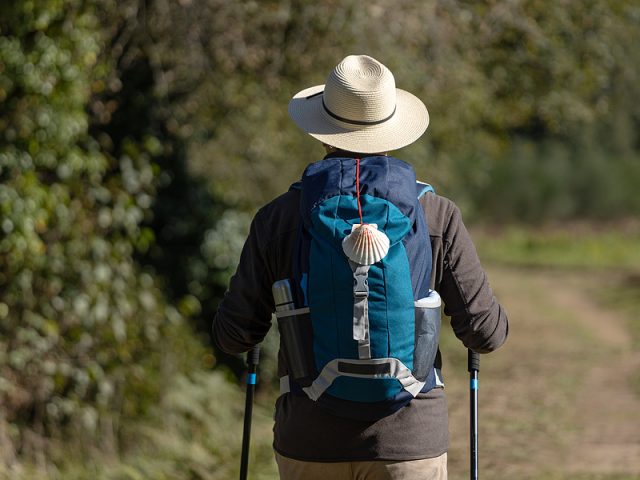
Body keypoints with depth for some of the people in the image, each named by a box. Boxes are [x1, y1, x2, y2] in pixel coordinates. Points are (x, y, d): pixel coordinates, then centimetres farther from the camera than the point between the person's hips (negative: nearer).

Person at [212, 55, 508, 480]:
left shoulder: (279, 218, -2)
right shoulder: (437, 216, -4)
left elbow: (234, 336, 1)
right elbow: (486, 332, -3)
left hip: (311, 443, 1)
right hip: (409, 438, -1)